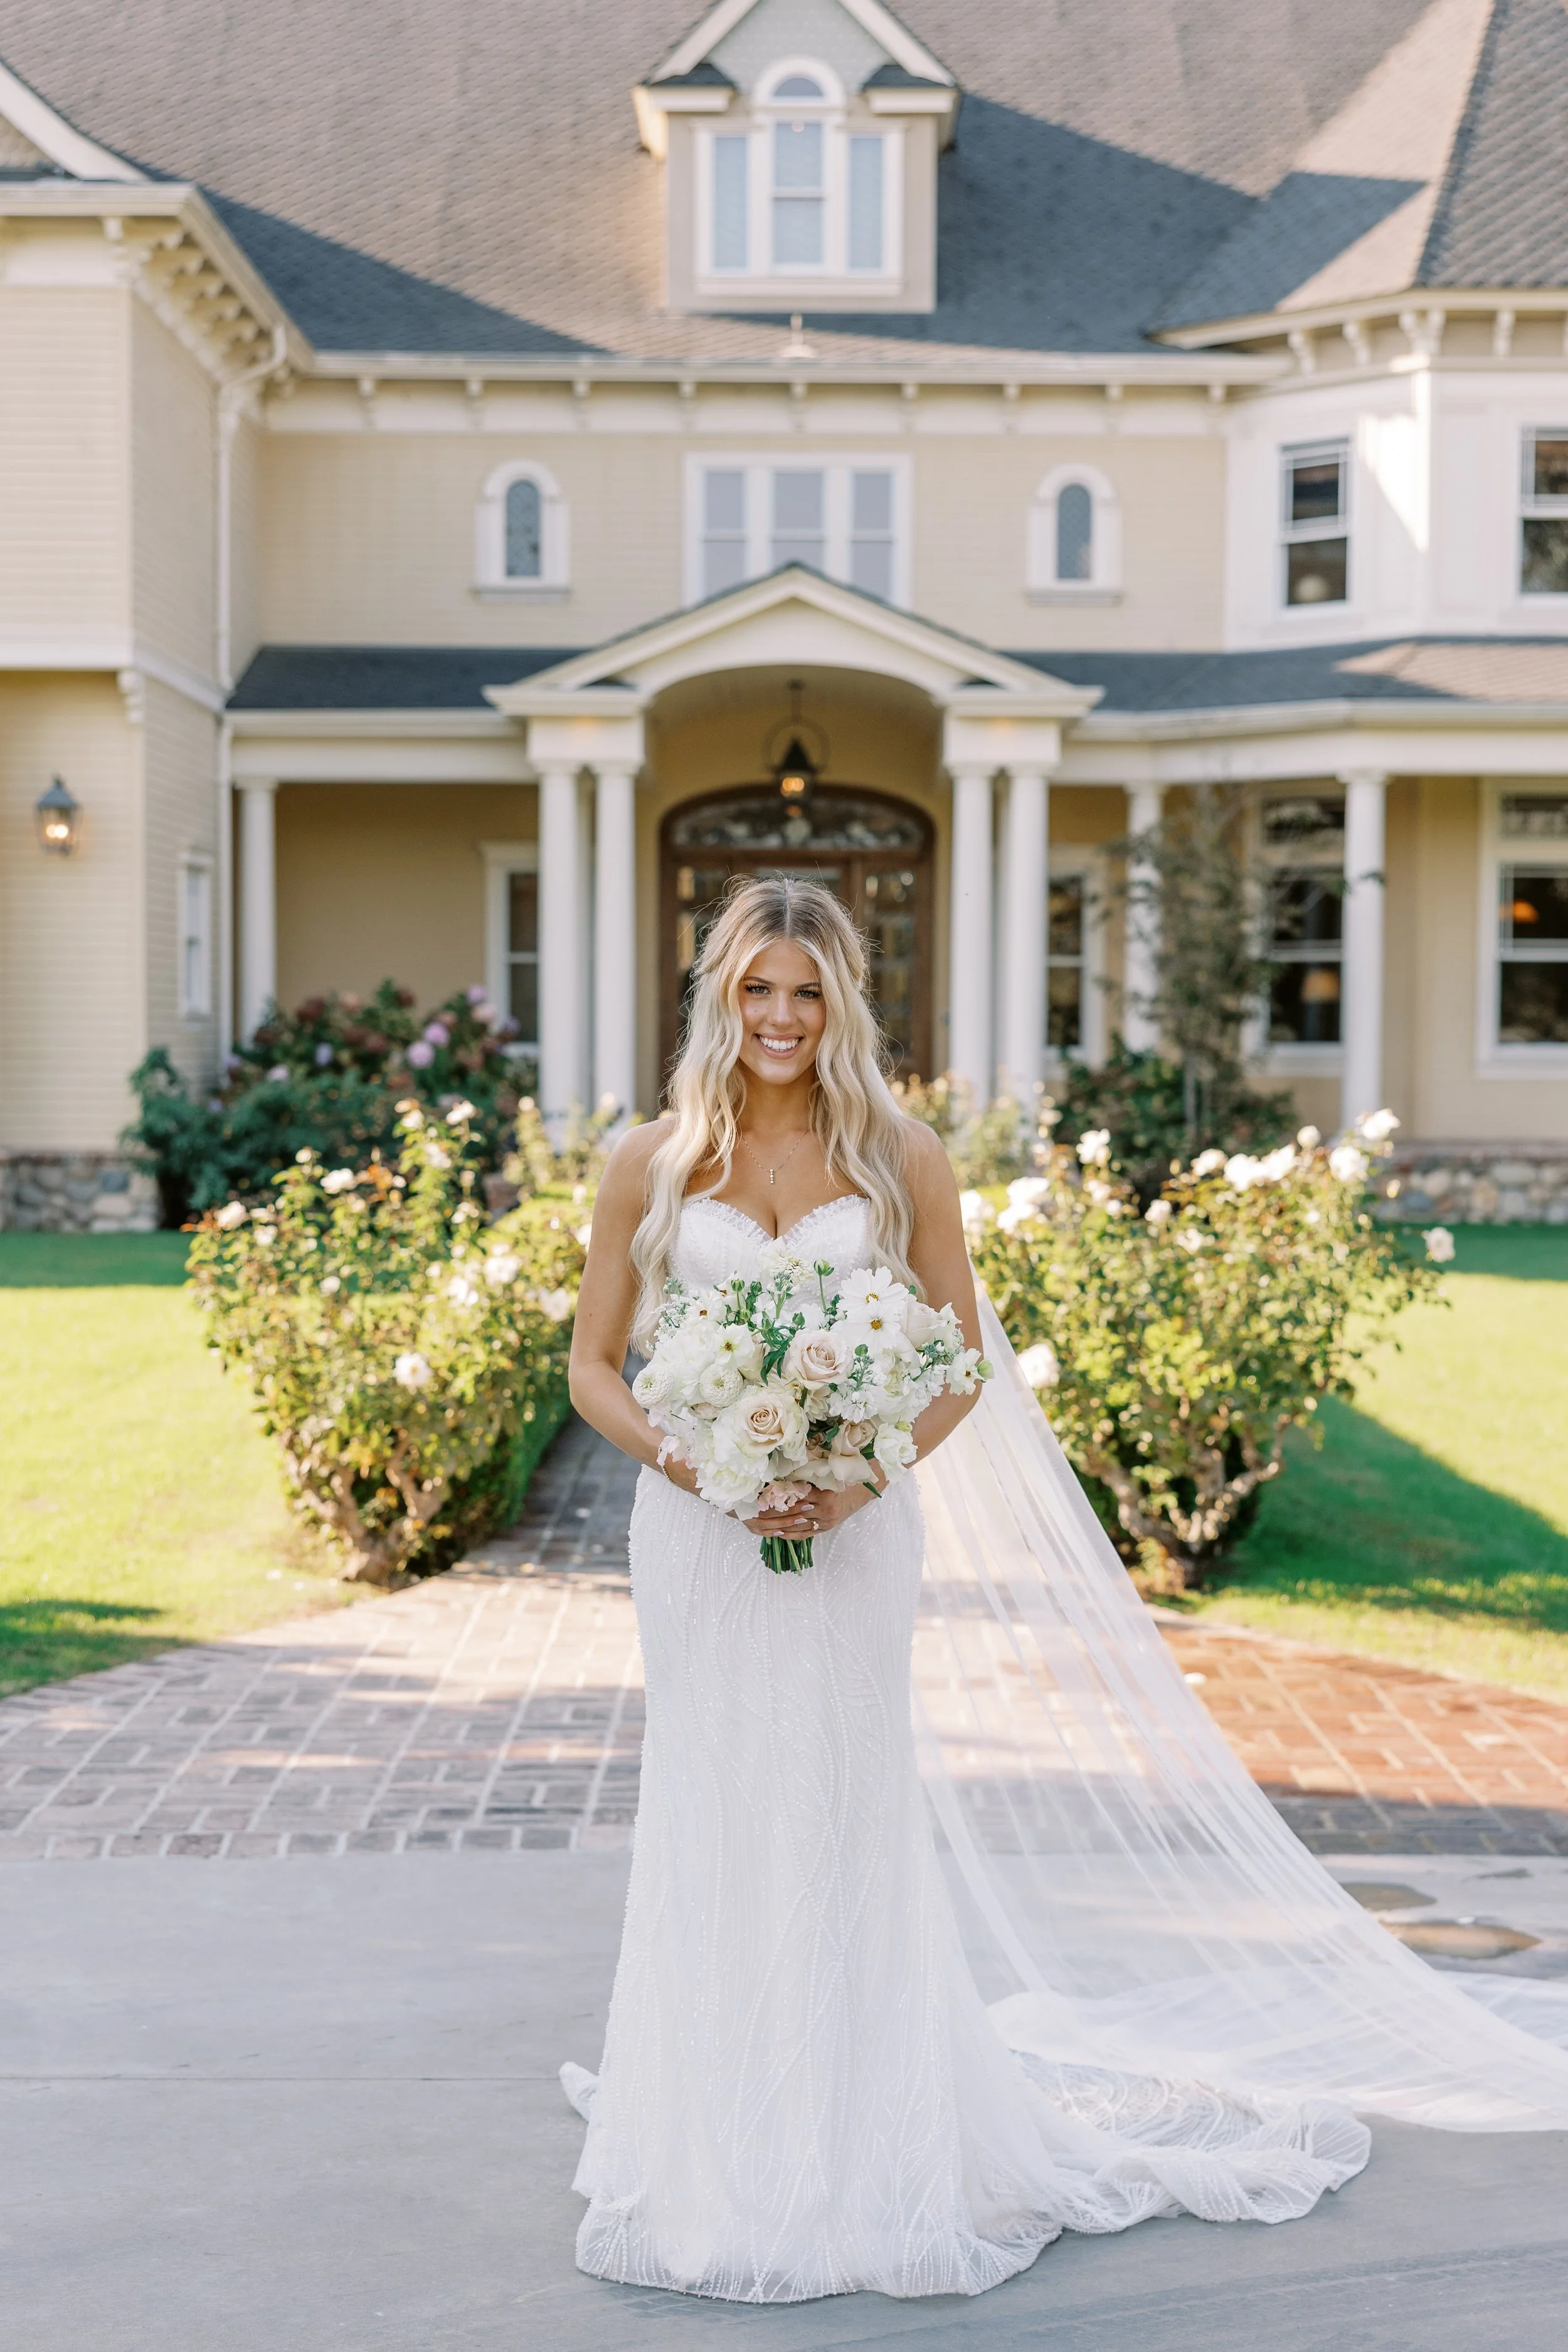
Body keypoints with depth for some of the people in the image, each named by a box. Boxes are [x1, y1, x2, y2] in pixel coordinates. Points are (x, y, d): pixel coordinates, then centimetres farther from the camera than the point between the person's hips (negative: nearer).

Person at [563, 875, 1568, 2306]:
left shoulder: (901, 1161, 1)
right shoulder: (652, 1163, 1)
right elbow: (594, 1366, 5)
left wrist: (865, 1480, -11)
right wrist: (689, 1463, -12)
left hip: (852, 1536, -1)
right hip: (701, 1537, 1)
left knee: (845, 1832, 3)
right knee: (712, 1835, 6)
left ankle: (865, 2156, 17)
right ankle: (717, 2153, 20)